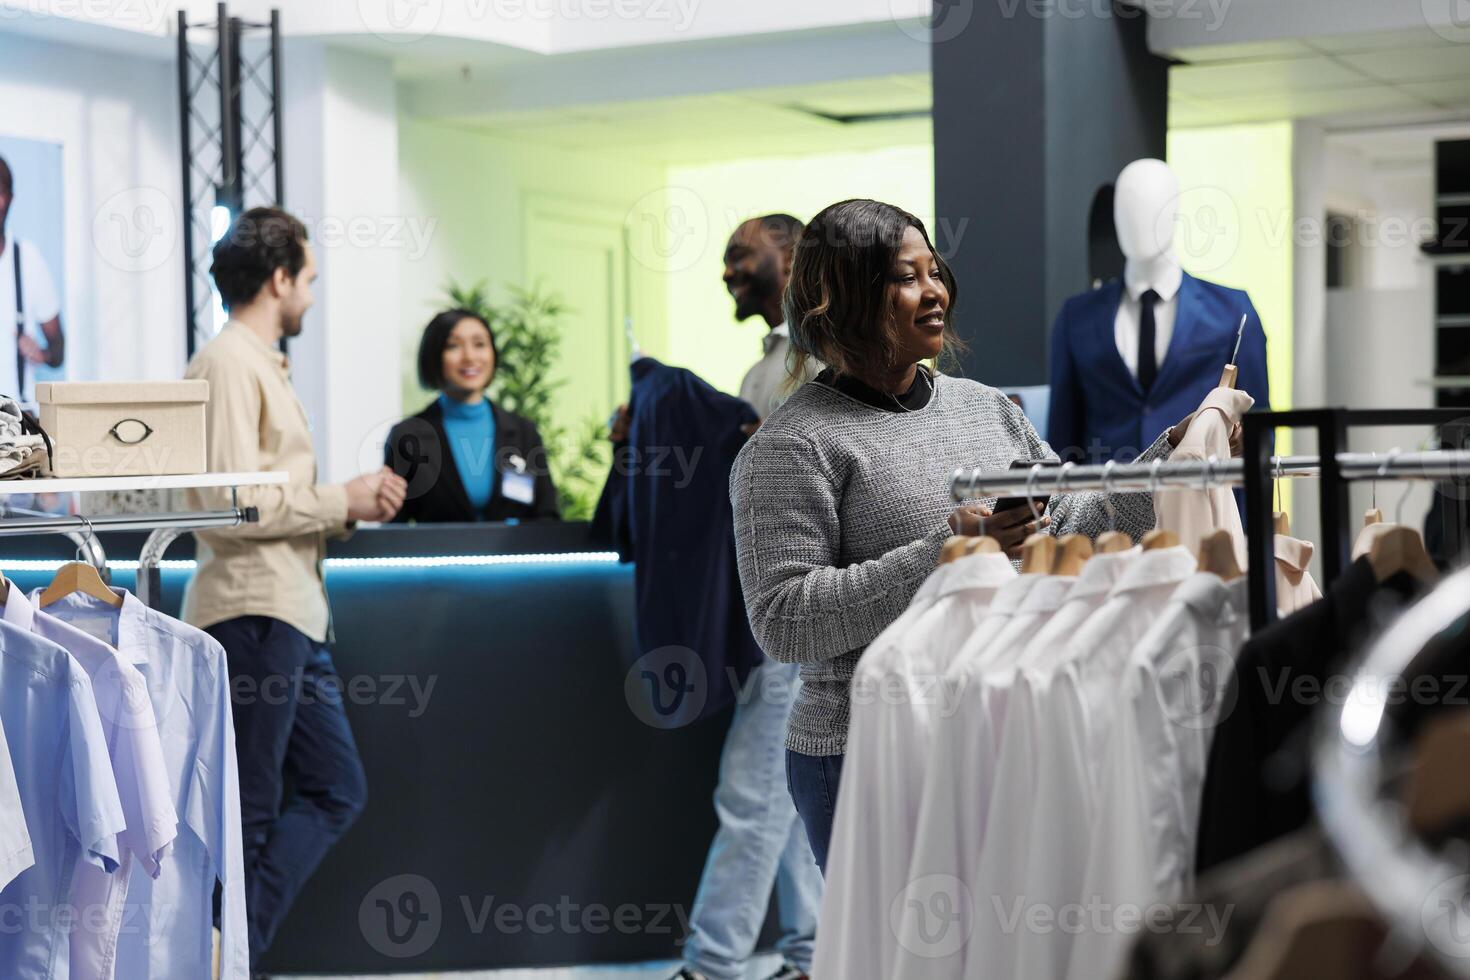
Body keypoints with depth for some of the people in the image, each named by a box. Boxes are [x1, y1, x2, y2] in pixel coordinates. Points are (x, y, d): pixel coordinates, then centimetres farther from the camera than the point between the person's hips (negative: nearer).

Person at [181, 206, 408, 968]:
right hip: (252, 613, -10)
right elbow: (232, 503, -21)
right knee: (246, 816, -3)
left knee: (335, 790, 11)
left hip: (293, 616, 10)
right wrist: (343, 502, -12)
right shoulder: (229, 363, -11)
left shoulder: (262, 363, 20)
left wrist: (348, 504, 8)